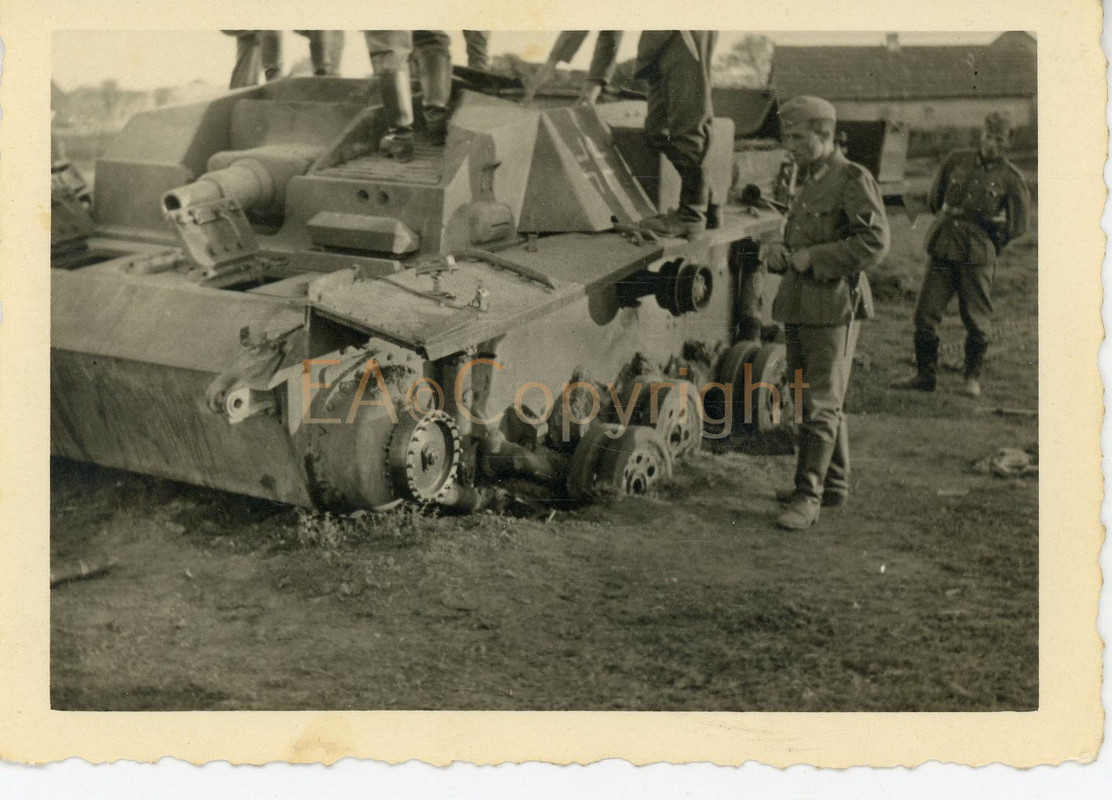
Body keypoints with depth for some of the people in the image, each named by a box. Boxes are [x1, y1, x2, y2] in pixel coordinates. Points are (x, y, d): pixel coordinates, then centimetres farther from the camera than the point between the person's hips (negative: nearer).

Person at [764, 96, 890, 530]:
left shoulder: (854, 180, -9)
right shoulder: (807, 181, 17)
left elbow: (874, 242, -18)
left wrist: (813, 258, -18)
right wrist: (779, 250, 5)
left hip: (834, 304, -9)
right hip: (799, 304, 9)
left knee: (821, 404, -8)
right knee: (812, 399, 14)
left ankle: (808, 498, -7)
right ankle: (833, 484, 26)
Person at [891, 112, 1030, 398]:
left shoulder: (1011, 178, 2)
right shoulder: (956, 161, 10)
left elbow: (1017, 226, 7)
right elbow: (935, 199, 23)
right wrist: (947, 217, 13)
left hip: (977, 257, -2)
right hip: (943, 250, 2)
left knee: (977, 320, 2)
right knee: (925, 313, -1)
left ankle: (972, 378, 19)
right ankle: (925, 375, 12)